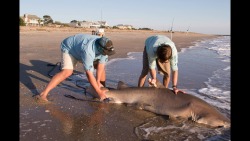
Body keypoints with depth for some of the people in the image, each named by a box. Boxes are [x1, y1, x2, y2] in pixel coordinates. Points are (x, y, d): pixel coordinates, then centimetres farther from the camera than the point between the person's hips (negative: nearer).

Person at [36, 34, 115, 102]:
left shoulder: (105, 46, -25)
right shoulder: (88, 51, -45)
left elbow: (101, 65, -16)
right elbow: (89, 74, -41)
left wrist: (98, 82, -18)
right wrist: (99, 92, -35)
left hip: (81, 48, 7)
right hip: (69, 48, -7)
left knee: (102, 67, -1)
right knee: (67, 72, -29)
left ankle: (103, 89, 16)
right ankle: (43, 94, -26)